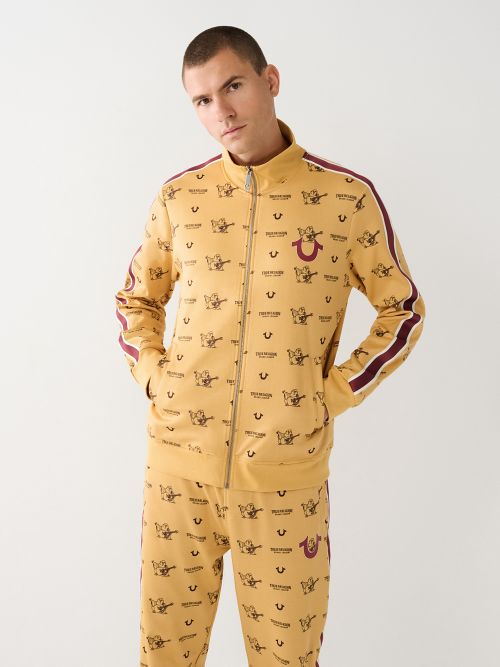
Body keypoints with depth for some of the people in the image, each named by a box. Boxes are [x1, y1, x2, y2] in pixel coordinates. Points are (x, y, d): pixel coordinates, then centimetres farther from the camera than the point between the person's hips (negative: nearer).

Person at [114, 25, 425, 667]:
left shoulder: (349, 198, -6)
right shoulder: (178, 197, 2)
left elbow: (403, 310, 4)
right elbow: (135, 299, 17)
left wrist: (334, 394, -4)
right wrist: (153, 375, 2)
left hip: (286, 474, -2)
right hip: (178, 462, 2)